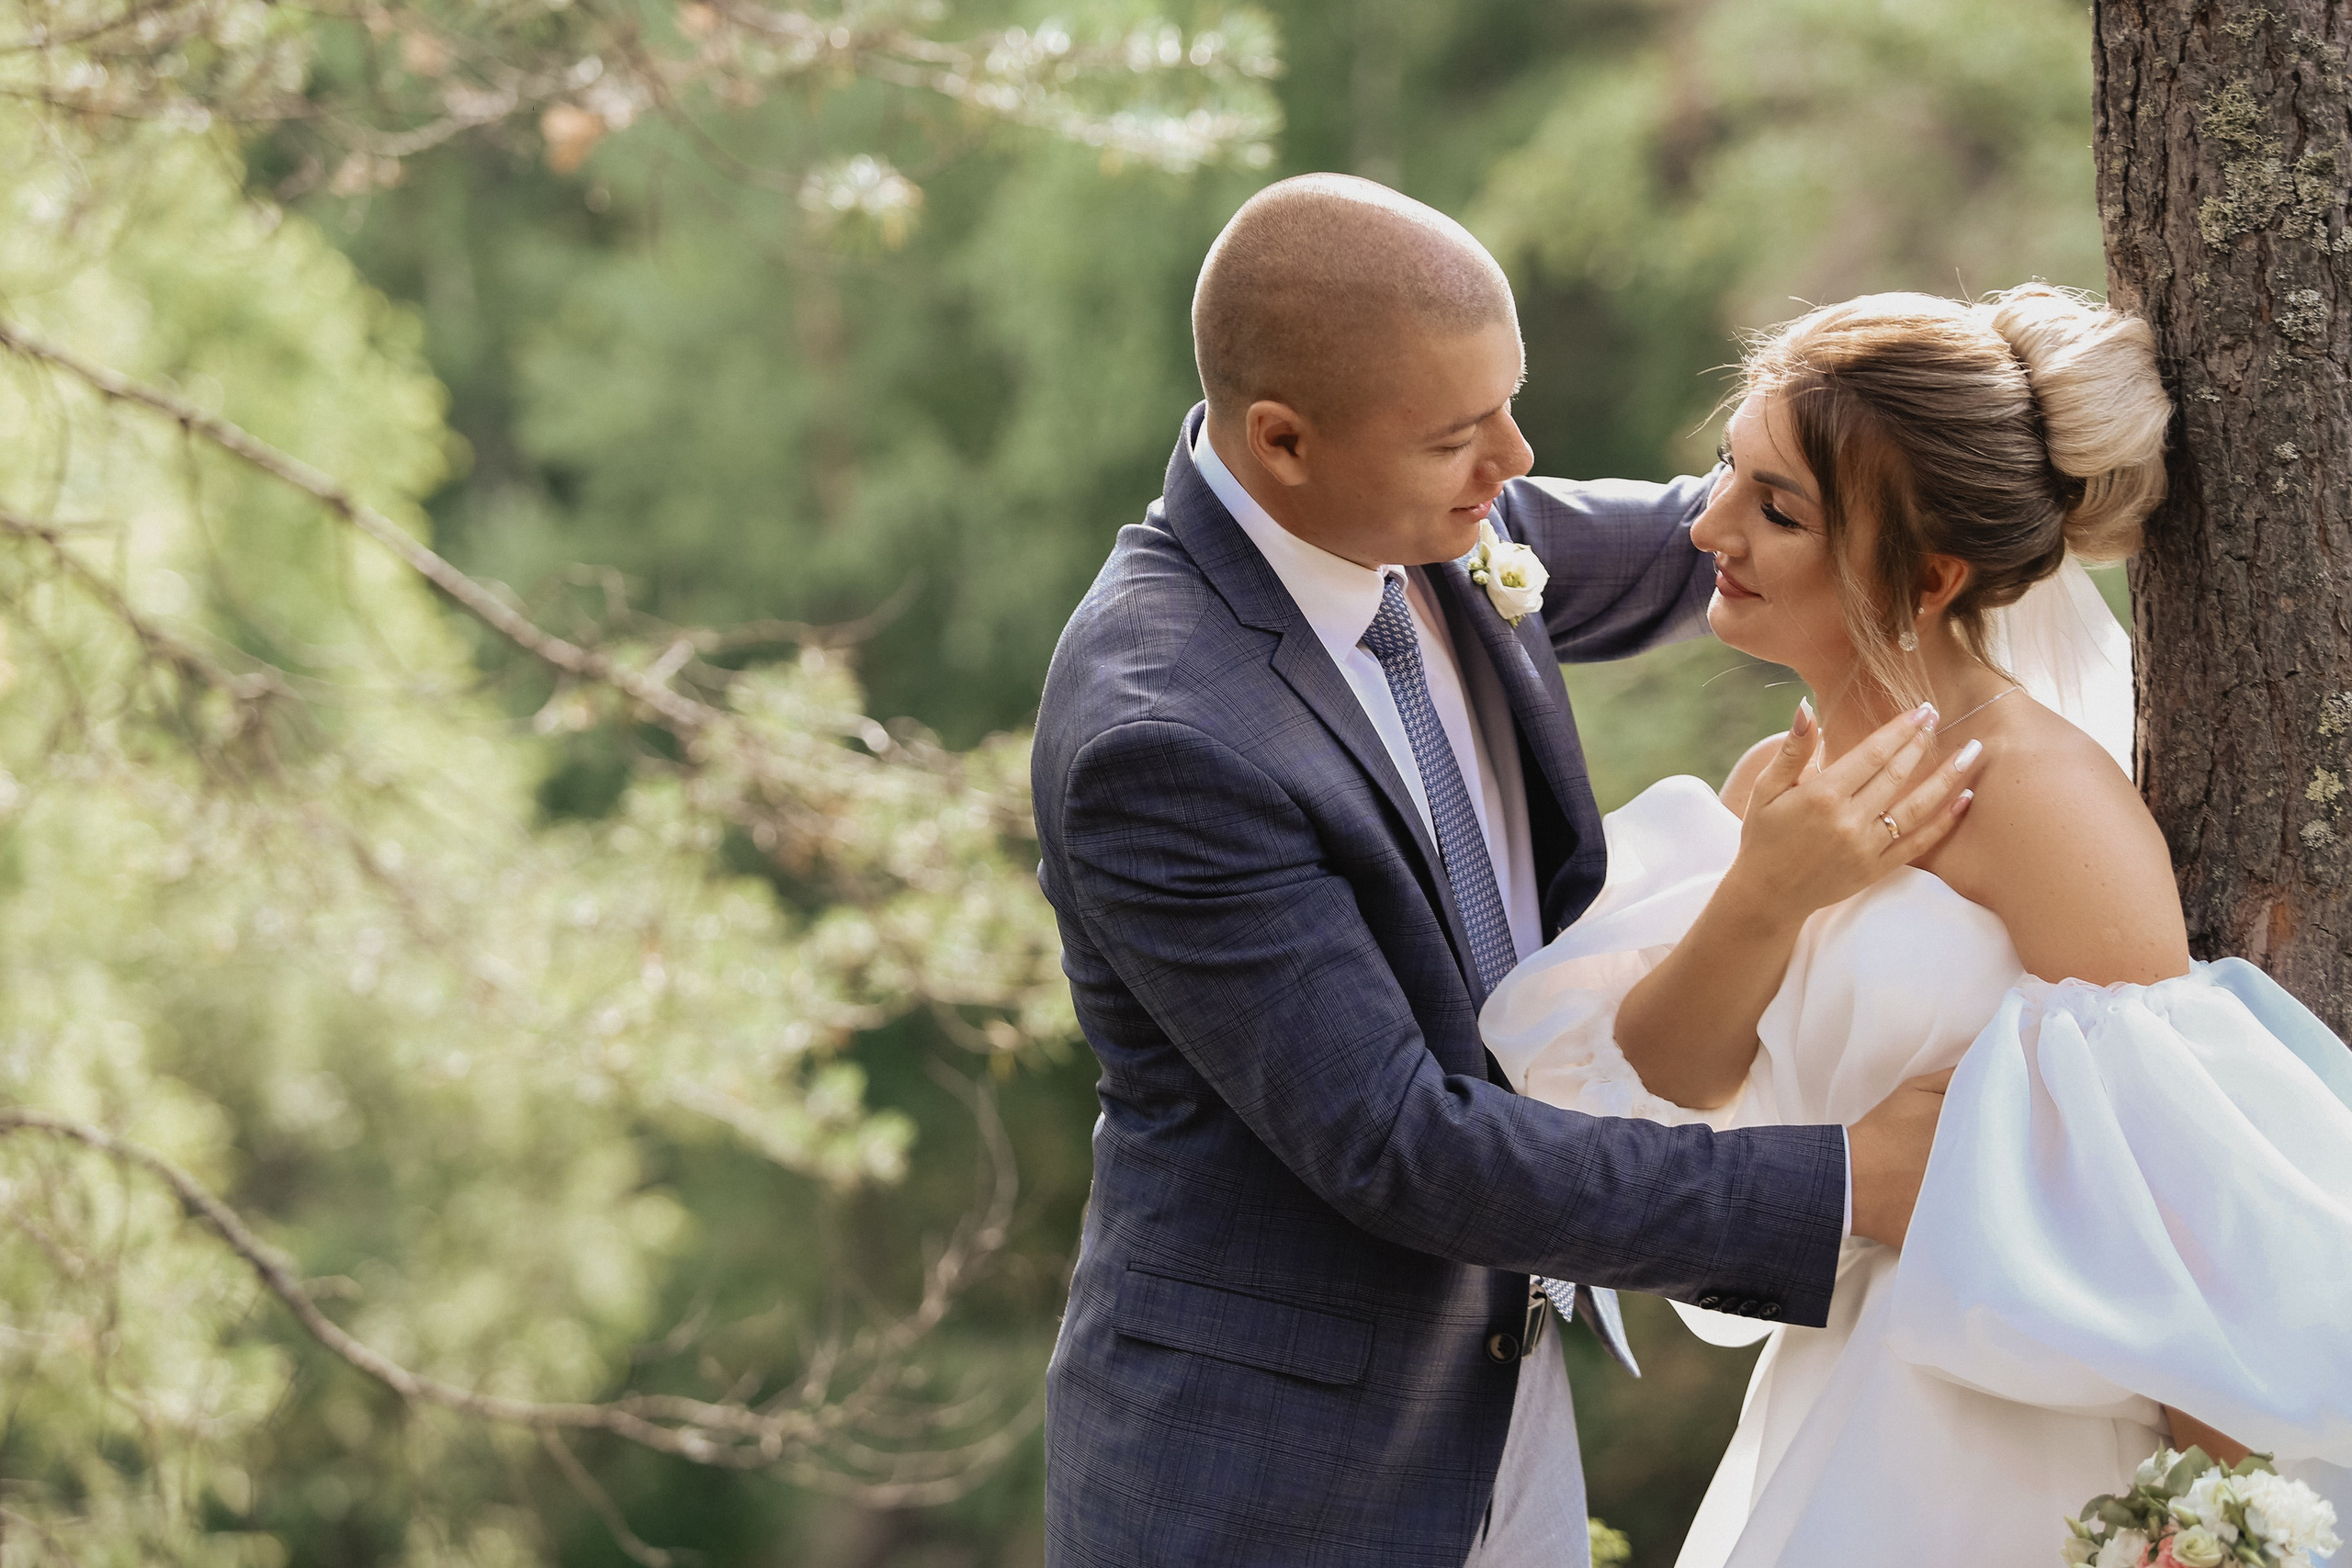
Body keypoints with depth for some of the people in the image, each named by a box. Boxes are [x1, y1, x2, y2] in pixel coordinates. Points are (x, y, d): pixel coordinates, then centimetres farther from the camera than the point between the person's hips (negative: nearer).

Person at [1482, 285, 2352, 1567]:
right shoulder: (1788, 782, 2)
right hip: (1828, 1409, 7)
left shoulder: (2041, 797, -21)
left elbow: (2187, 1201, -19)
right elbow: (1661, 1086, -3)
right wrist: (1758, 901, -20)